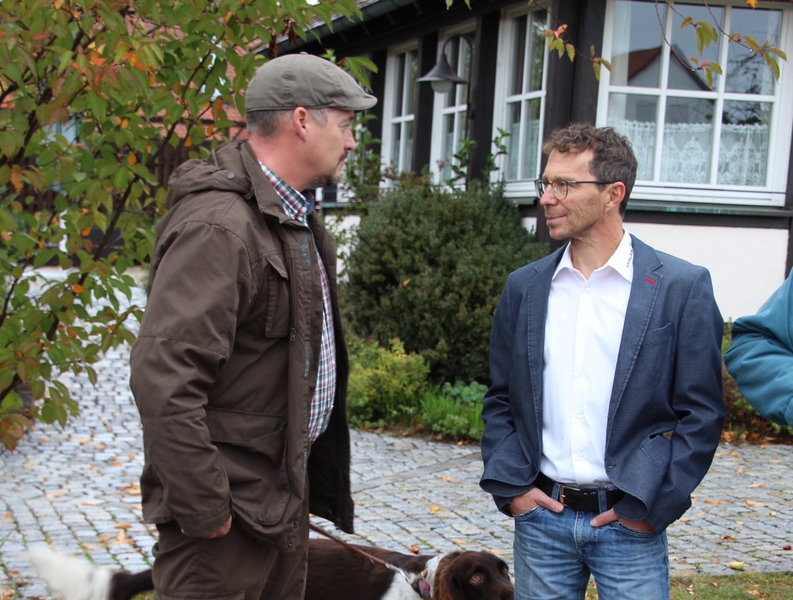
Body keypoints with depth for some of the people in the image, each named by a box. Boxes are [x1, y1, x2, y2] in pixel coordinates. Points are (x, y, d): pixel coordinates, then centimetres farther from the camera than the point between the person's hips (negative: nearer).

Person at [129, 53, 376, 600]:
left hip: (288, 490, 10)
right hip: (232, 508, -10)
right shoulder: (219, 227, -23)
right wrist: (203, 510, -24)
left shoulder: (297, 216, 12)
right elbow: (162, 378, -29)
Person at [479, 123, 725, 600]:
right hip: (541, 515, 3)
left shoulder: (682, 287, -5)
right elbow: (500, 400, 12)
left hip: (631, 523, -3)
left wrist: (652, 505, -8)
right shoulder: (525, 287, 6)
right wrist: (508, 485, 1)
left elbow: (703, 413, -5)